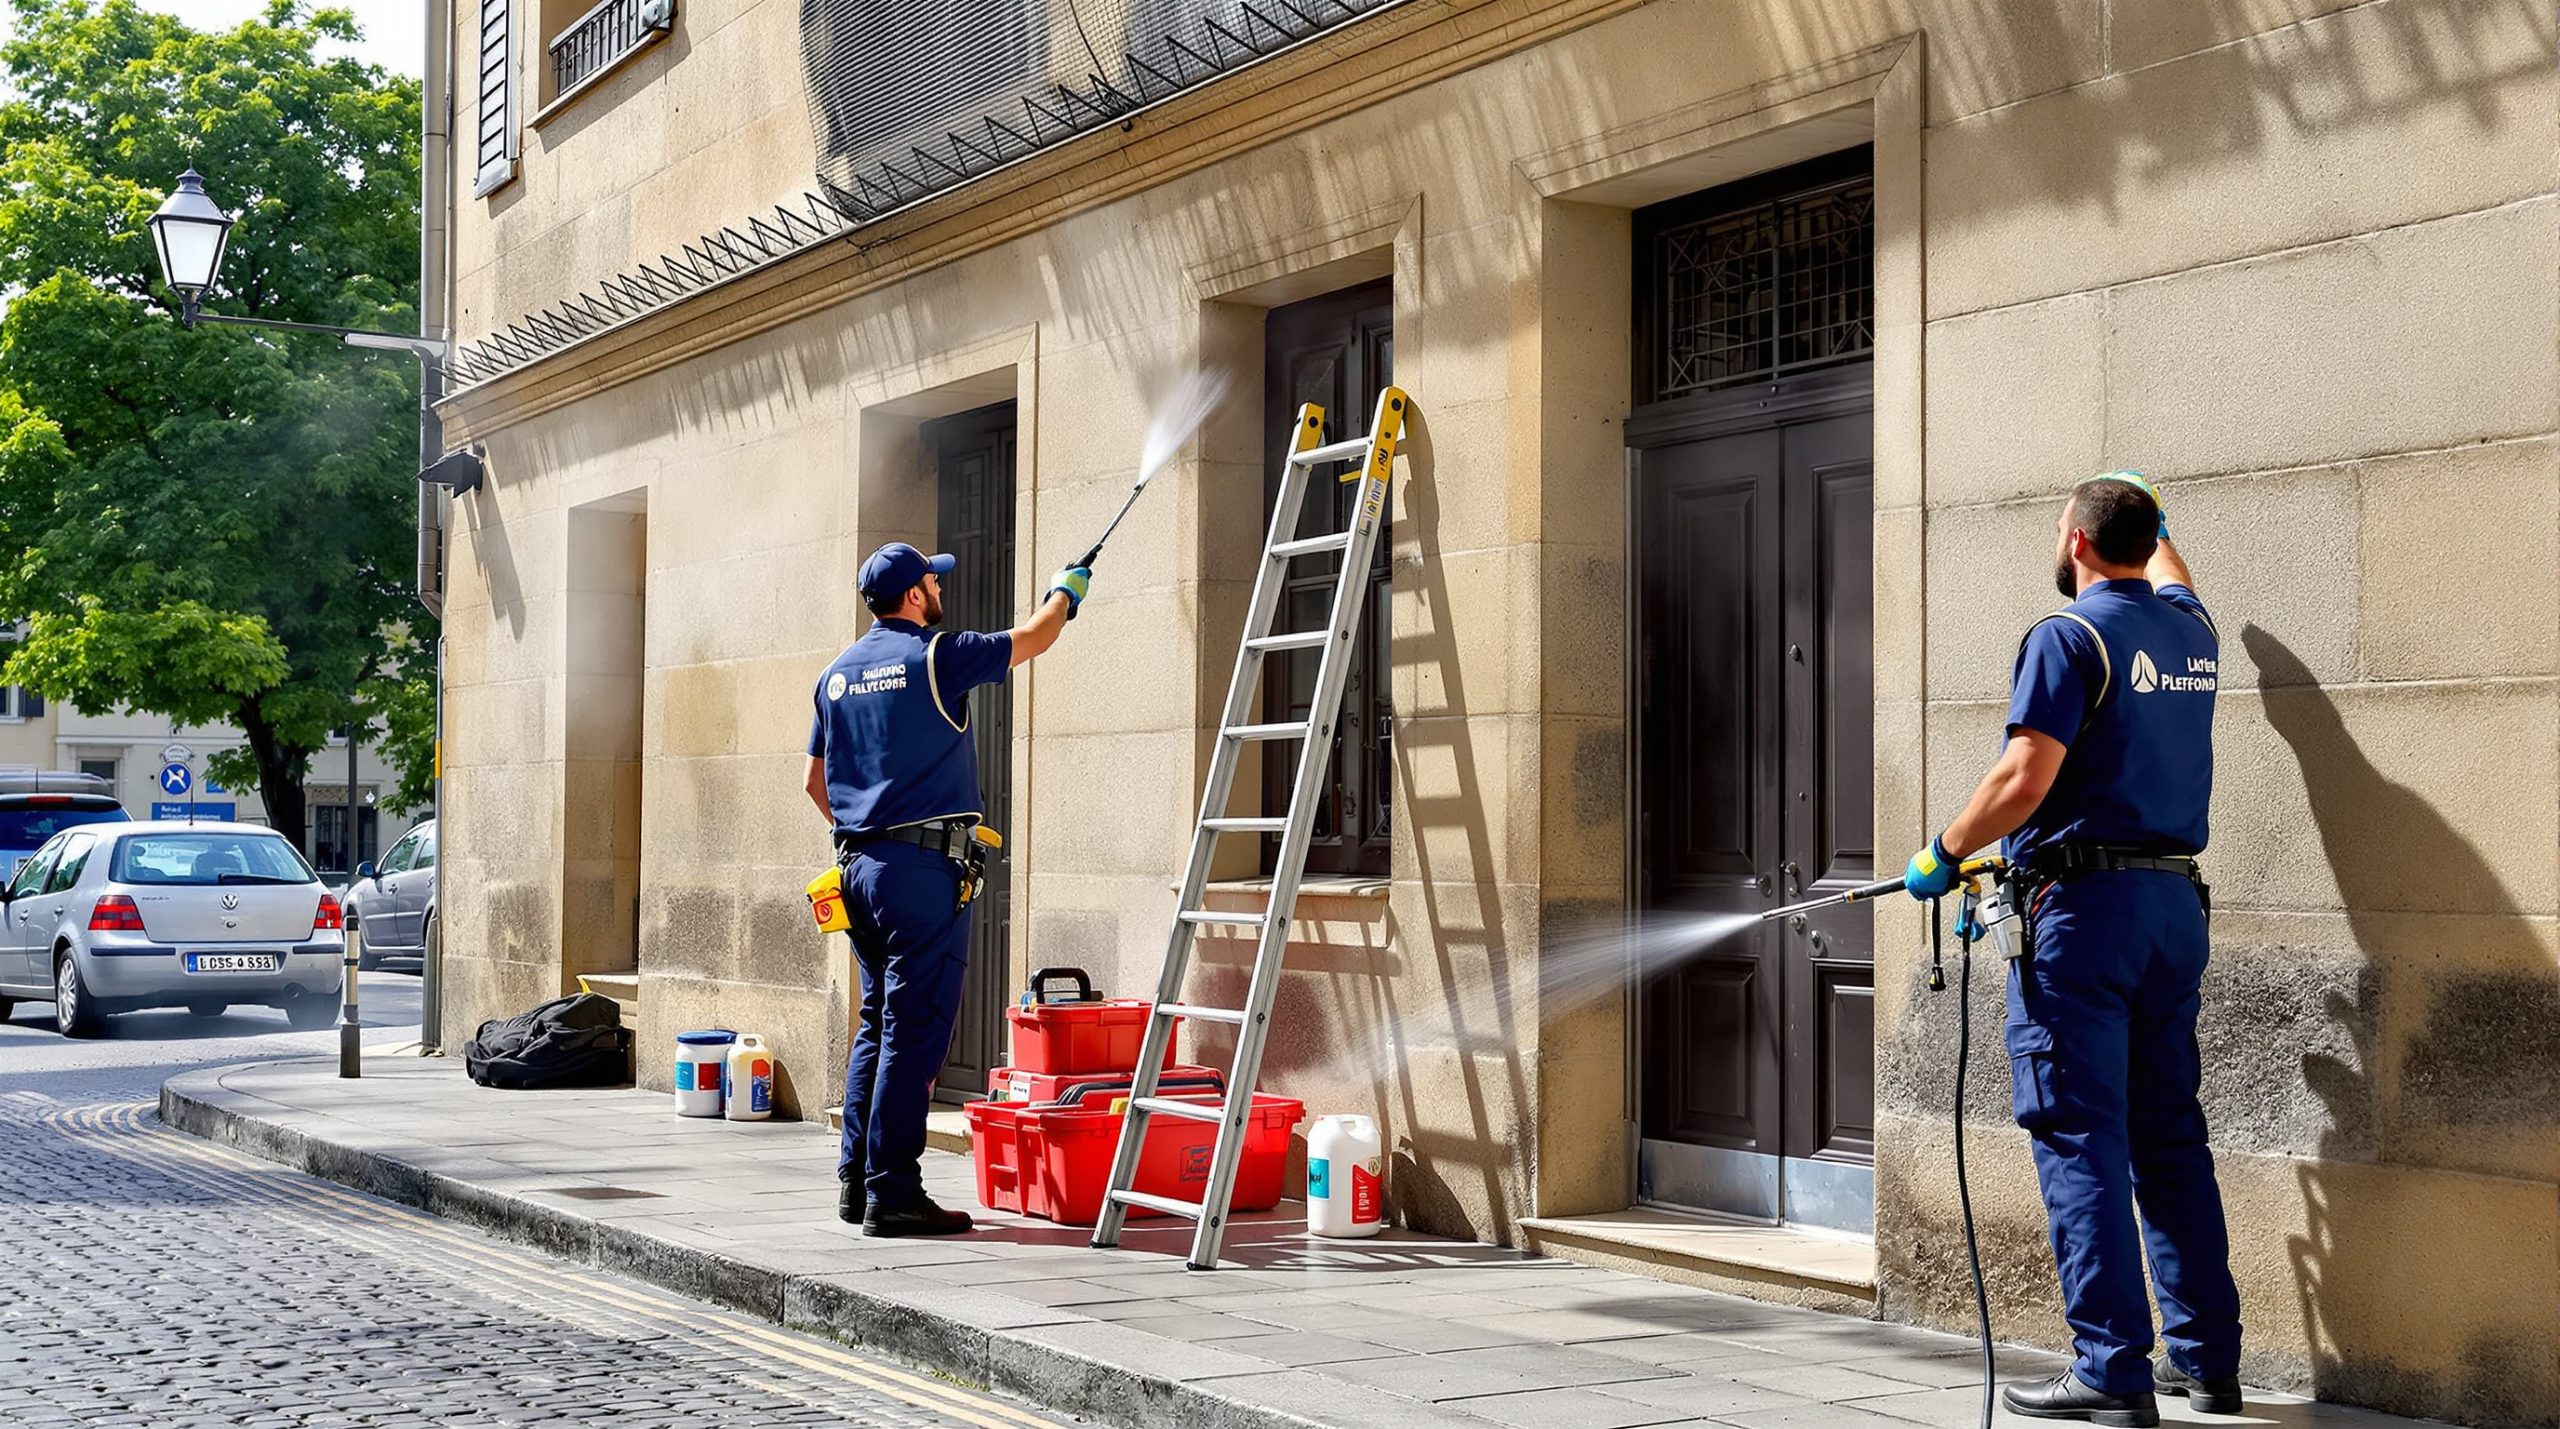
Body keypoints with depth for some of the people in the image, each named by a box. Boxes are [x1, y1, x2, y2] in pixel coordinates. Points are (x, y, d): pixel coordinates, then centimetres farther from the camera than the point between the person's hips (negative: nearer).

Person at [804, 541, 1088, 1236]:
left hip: (859, 860, 8)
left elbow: (816, 782, 21)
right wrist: (1065, 592, 25)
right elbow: (1033, 638, 6)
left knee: (879, 1021, 15)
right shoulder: (936, 656, -7)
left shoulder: (838, 672, 14)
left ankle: (856, 1179, 17)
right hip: (922, 866, -8)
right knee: (915, 1030, -7)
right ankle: (892, 1192, -8)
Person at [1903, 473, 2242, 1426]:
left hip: (2083, 906, -8)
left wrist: (1941, 857, -5)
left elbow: (2024, 781, -18)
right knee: (2170, 1139, 12)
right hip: (2176, 904, 8)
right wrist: (2148, 515, 57)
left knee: (2079, 1140, -6)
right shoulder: (2190, 631, 13)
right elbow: (2166, 578, 39)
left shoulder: (2070, 635, -9)